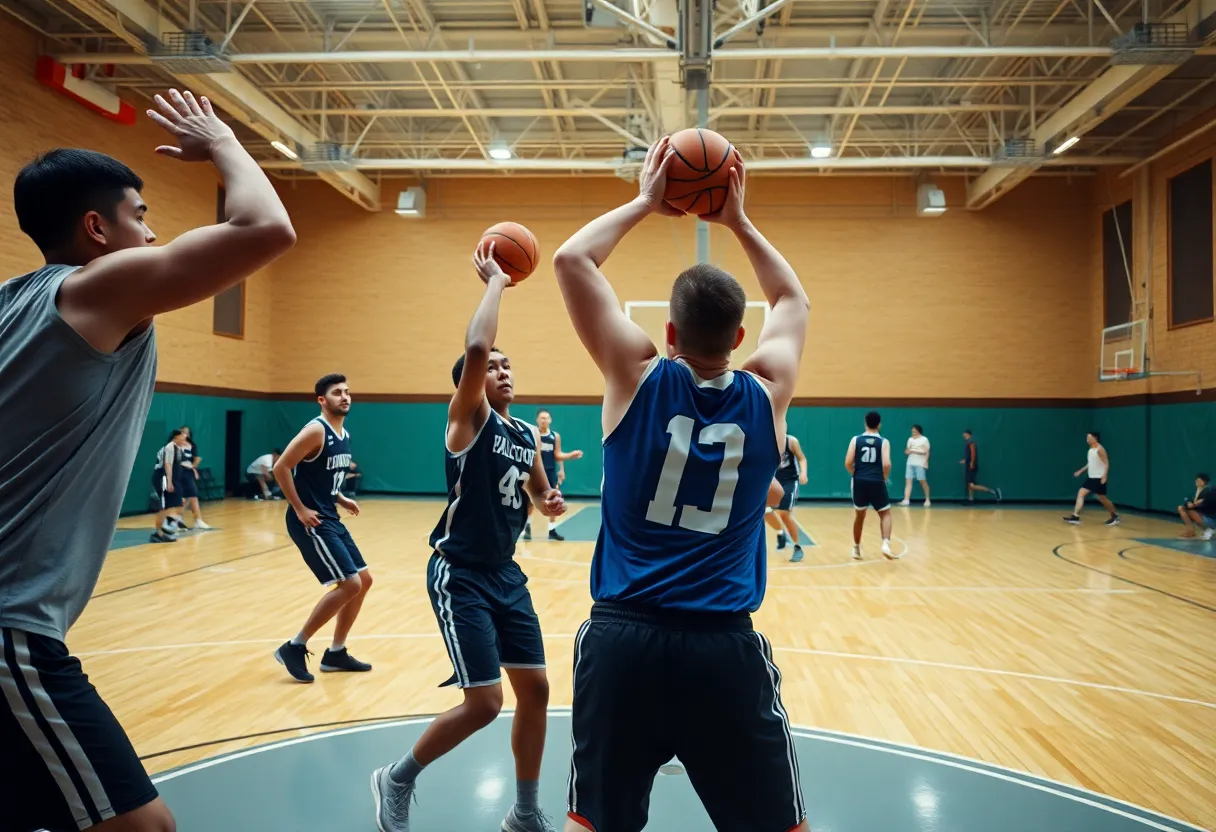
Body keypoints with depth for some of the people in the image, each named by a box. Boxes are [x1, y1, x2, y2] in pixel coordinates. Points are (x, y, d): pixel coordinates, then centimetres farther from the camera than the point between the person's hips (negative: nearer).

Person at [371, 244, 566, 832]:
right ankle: (396, 782, 17)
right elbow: (474, 348, -30)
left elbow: (537, 490, 24)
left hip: (506, 574, 8)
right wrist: (495, 282, -19)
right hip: (459, 575, -7)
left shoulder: (526, 434, 9)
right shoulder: (469, 417, -11)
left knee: (535, 690, 8)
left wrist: (549, 501, 0)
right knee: (484, 703, -8)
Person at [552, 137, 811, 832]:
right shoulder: (767, 395, 1)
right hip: (726, 646, 1)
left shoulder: (638, 378, -5)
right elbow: (793, 300, 20)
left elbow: (571, 260, 2)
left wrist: (645, 203, 13)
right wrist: (738, 221, 22)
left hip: (622, 638, 0)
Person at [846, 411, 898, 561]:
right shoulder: (884, 442, 0)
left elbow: (848, 463, -3)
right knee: (885, 514, 12)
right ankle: (886, 544, -9)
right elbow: (886, 464, -12)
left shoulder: (856, 439, 3)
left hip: (860, 481, 2)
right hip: (877, 482, -2)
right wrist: (884, 478, 6)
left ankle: (856, 548, 27)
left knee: (859, 515, 18)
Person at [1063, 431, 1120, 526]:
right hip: (1091, 477, 8)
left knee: (1102, 498, 1)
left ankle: (1115, 516, 22)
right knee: (1081, 493, -4)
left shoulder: (1100, 449, -13)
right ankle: (1076, 516, -8)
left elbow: (1106, 463, -17)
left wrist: (1105, 475, -28)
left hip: (1099, 478, -8)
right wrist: (1080, 471, 20)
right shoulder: (1091, 449, 12)